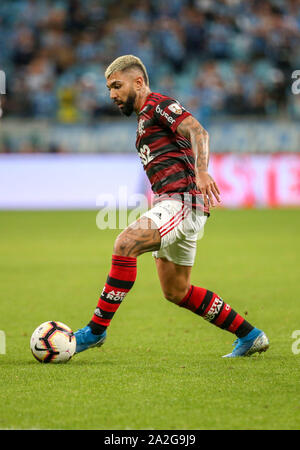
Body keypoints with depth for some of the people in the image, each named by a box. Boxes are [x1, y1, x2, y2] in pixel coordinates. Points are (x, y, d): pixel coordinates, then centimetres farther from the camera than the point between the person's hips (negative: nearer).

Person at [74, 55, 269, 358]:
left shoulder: (160, 104, -4)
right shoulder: (145, 117, 25)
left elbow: (198, 131, -21)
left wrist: (201, 173, -36)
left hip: (183, 201, -11)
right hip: (170, 204, 11)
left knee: (125, 244, -27)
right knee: (177, 293, 12)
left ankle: (96, 330, -25)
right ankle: (250, 337, 20)